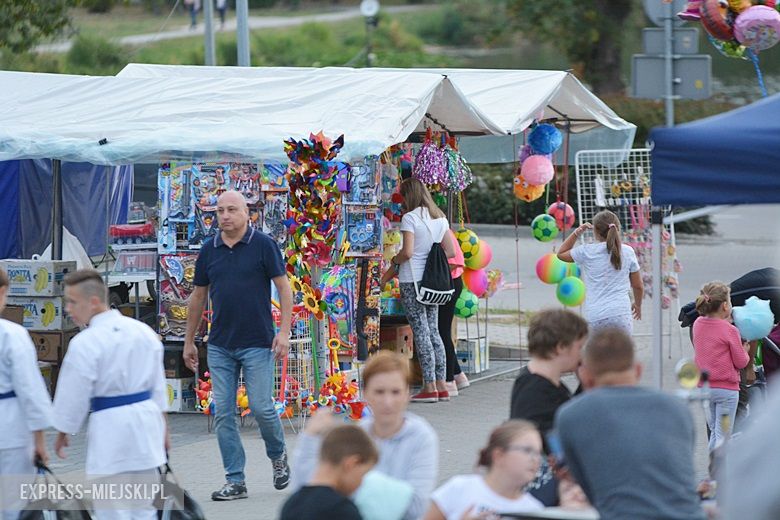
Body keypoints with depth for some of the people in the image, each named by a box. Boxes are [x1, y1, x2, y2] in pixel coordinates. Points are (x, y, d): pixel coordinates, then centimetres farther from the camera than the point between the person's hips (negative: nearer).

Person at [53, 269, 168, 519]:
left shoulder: (84, 344, -14)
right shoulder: (144, 331, 6)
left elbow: (74, 396, -8)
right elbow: (159, 386, 13)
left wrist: (62, 433, 7)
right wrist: (163, 427, 22)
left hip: (110, 426, -6)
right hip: (146, 420, 6)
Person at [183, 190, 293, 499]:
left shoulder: (263, 245, -5)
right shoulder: (209, 250, 7)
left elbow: (284, 287, -3)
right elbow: (198, 296, 14)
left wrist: (284, 331, -12)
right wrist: (189, 341, 16)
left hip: (257, 344, -4)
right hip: (219, 346, 4)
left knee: (261, 407, -6)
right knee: (223, 414, 1)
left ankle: (278, 456, 24)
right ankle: (235, 482, 6)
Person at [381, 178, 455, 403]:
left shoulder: (410, 217, -10)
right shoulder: (439, 218, 11)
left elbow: (407, 252, -18)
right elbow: (450, 251, 11)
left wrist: (394, 261, 1)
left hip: (412, 280, -7)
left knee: (421, 332, -5)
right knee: (433, 331, 11)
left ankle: (429, 387, -6)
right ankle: (441, 385, 10)